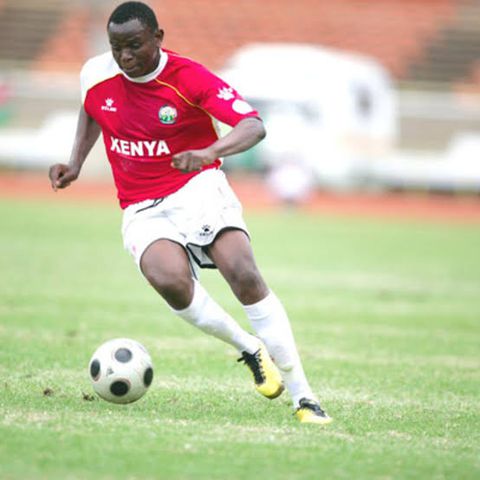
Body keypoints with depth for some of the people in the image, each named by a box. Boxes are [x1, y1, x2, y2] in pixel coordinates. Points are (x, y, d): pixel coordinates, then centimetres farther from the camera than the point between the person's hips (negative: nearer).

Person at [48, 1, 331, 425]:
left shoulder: (190, 78, -13)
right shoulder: (96, 75, 0)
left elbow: (253, 127, -24)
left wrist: (210, 152, -42)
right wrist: (75, 164, 12)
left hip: (198, 188, -2)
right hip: (143, 210, 3)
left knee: (244, 274, -26)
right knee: (169, 279, -31)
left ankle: (302, 397, -18)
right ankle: (249, 349, -7)